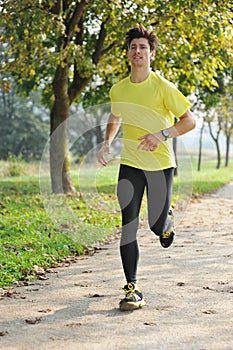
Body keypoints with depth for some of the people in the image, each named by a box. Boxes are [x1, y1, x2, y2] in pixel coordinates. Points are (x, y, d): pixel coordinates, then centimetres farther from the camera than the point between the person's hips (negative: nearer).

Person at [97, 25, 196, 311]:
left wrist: (162, 135, -20)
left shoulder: (163, 87, -9)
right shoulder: (117, 90, 4)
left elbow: (189, 120, -6)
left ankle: (167, 217, 41)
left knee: (157, 226, 1)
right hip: (130, 164, 3)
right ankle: (132, 290, -2)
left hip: (160, 164, -2)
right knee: (128, 226, -7)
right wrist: (107, 143, 5)